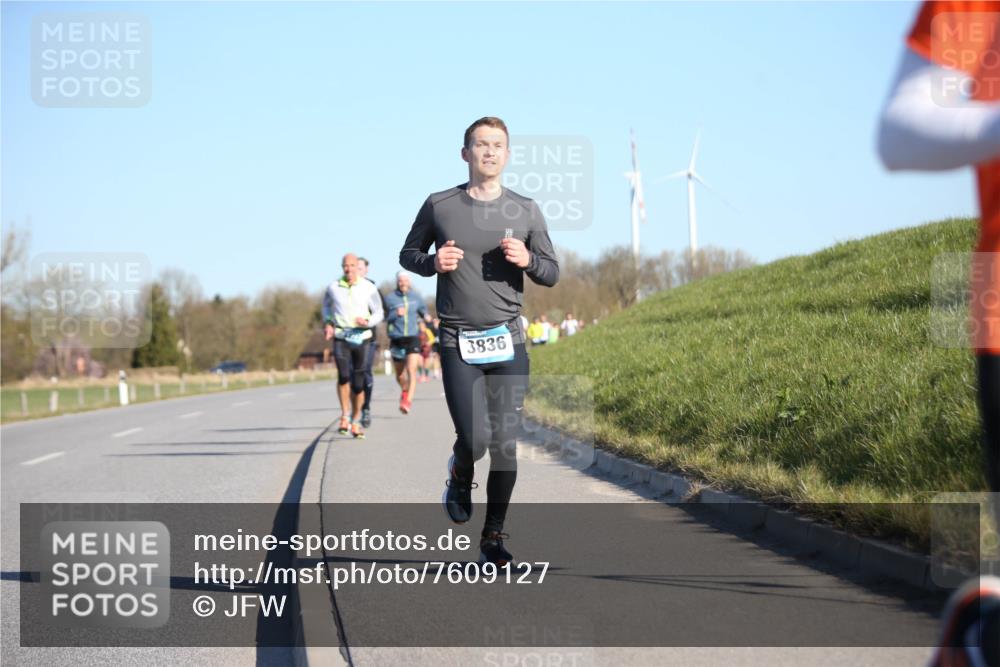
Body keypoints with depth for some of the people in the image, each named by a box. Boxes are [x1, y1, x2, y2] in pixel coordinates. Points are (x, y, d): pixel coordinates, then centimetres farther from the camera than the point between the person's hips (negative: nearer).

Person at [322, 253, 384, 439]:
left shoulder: (369, 288, -2)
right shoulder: (333, 288, 3)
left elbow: (379, 313, 4)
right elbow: (326, 305, 23)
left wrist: (367, 322, -16)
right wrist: (327, 323, 7)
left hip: (362, 338, 0)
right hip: (340, 338, 0)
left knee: (358, 383, 2)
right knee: (344, 375, -22)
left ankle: (355, 421, 19)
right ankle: (345, 415, -8)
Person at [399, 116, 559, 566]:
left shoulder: (525, 211, 6)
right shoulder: (439, 206, 2)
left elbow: (552, 274, 12)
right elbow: (408, 254, 15)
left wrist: (527, 260, -10)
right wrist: (432, 263, -7)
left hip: (508, 342, 2)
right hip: (458, 342, -2)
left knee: (505, 443, -1)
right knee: (475, 437, -14)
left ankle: (493, 537, 11)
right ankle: (460, 477, 23)